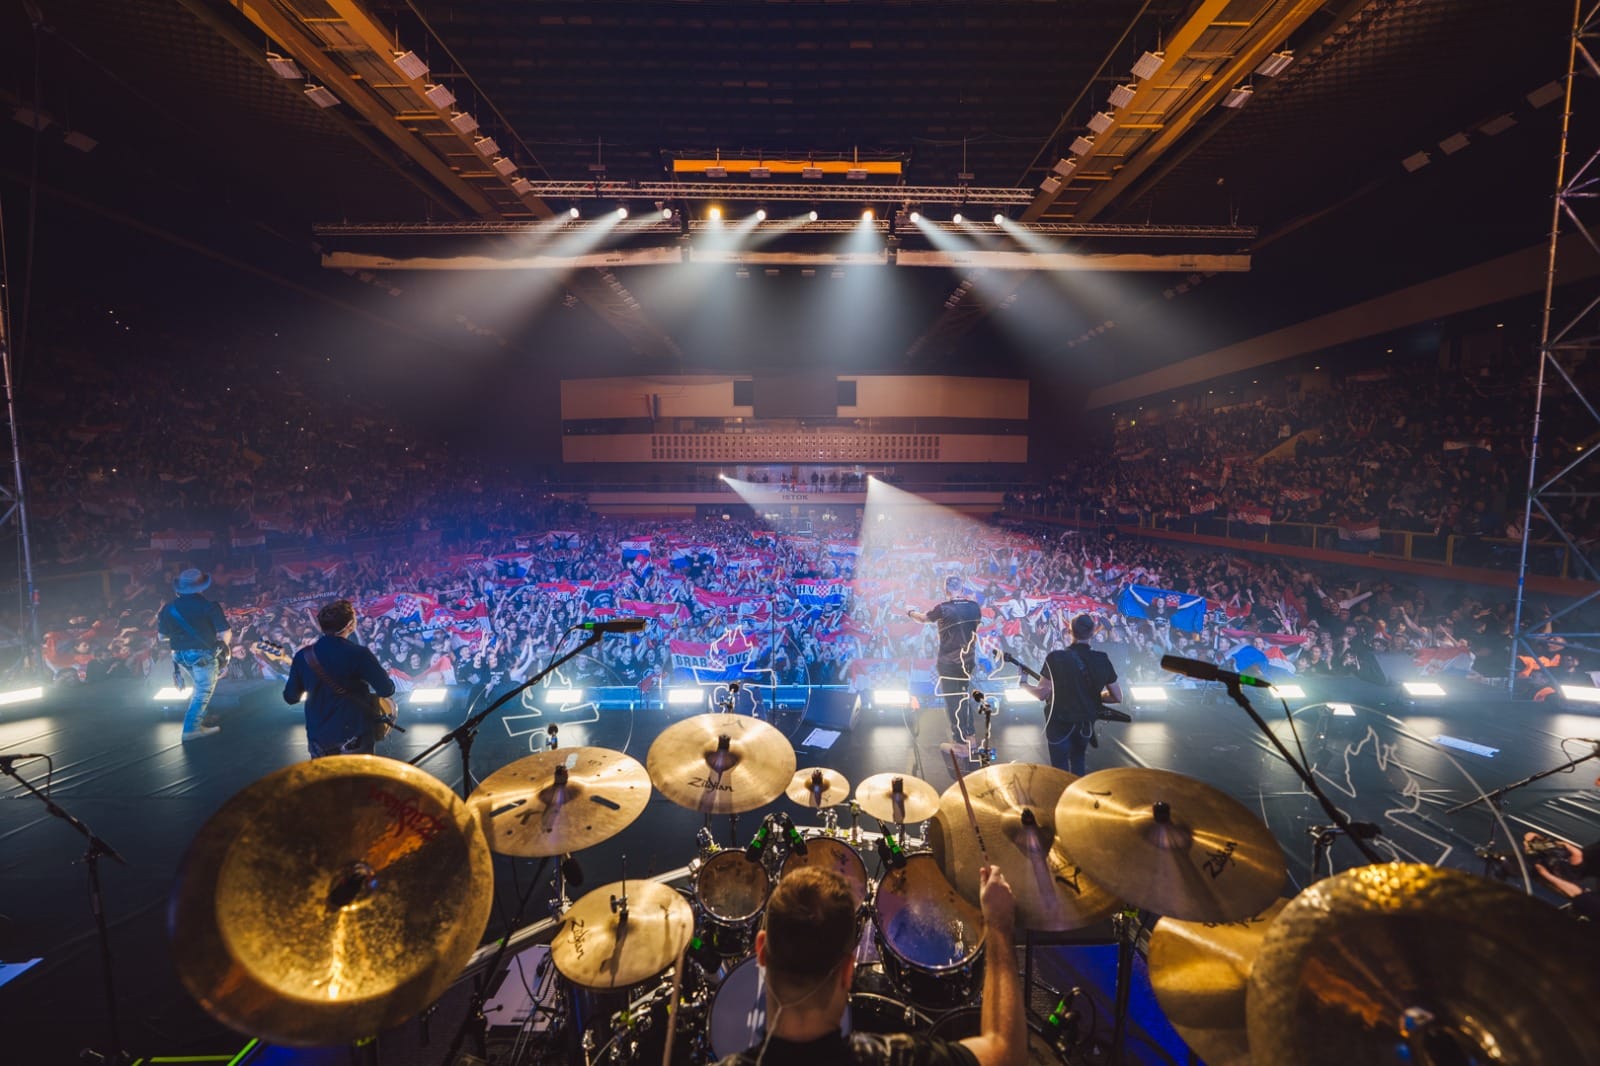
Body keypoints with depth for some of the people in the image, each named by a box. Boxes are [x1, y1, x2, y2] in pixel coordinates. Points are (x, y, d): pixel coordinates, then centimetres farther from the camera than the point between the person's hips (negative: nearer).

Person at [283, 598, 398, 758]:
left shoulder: (303, 656, -1)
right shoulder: (358, 654, -16)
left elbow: (290, 697, 9)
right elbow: (387, 689, -17)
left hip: (318, 735, 5)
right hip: (354, 734, -5)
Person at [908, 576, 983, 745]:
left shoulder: (942, 609, -16)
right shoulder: (975, 607, -3)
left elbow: (923, 618, 2)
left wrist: (910, 612, 22)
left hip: (948, 663, -5)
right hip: (968, 661, 5)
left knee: (952, 701, 5)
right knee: (964, 697, 22)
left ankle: (960, 740, 10)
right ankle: (968, 733, 33)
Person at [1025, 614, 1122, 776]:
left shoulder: (1055, 658, -19)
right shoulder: (1103, 660, -8)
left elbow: (1042, 694, -17)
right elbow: (1117, 697, -1)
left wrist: (1024, 684, 1)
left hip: (1060, 725, -3)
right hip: (1086, 725, 4)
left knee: (1061, 771, 11)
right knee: (1078, 769, 26)